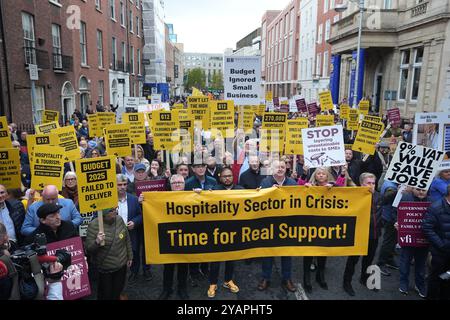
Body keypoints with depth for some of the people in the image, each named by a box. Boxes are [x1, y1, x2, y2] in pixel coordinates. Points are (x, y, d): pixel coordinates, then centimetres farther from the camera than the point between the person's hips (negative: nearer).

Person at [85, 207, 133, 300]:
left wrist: (130, 256, 12)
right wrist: (97, 242, -33)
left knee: (117, 292, 18)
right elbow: (88, 248, -13)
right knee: (106, 294, 12)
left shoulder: (119, 219, -7)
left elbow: (127, 239, 6)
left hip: (122, 265, 3)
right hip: (105, 268, -3)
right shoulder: (93, 225, -17)